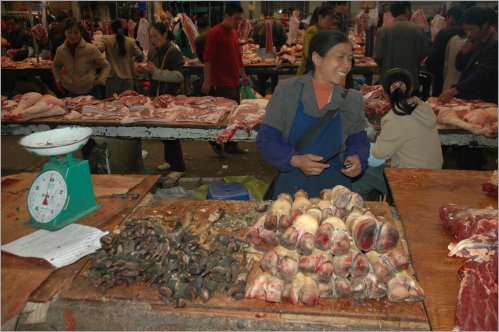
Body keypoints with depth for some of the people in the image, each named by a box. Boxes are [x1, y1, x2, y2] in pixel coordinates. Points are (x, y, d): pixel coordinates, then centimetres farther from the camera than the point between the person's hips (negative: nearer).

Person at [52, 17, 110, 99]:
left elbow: (106, 66, 0)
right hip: (71, 93, 3)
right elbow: (55, 66, 22)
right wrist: (58, 80, 9)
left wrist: (100, 80, -12)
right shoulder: (60, 50, 0)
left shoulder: (91, 49, -11)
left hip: (91, 92, -3)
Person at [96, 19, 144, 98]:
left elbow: (98, 49, -18)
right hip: (128, 79, 1)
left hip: (113, 79, -1)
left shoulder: (106, 39, -3)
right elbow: (140, 57, 2)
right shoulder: (131, 41, 0)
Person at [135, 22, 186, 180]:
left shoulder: (174, 52, -13)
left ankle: (179, 167, 3)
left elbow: (179, 76, -21)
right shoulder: (153, 51, 9)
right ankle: (170, 161, 30)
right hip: (156, 95, 8)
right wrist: (144, 70, -1)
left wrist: (156, 72, -28)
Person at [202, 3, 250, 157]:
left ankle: (230, 145, 19)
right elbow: (207, 58, -15)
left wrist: (243, 75, 23)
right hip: (221, 84, -8)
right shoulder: (215, 33, -11)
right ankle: (216, 143, 11)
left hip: (234, 81, 8)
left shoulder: (233, 32, 14)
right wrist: (207, 81, -18)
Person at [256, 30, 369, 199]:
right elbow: (266, 139, -5)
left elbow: (358, 141, 12)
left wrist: (357, 158, -10)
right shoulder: (286, 90, -6)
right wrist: (295, 160, -20)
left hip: (335, 187, 2)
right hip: (292, 186, -2)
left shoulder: (353, 99, 2)